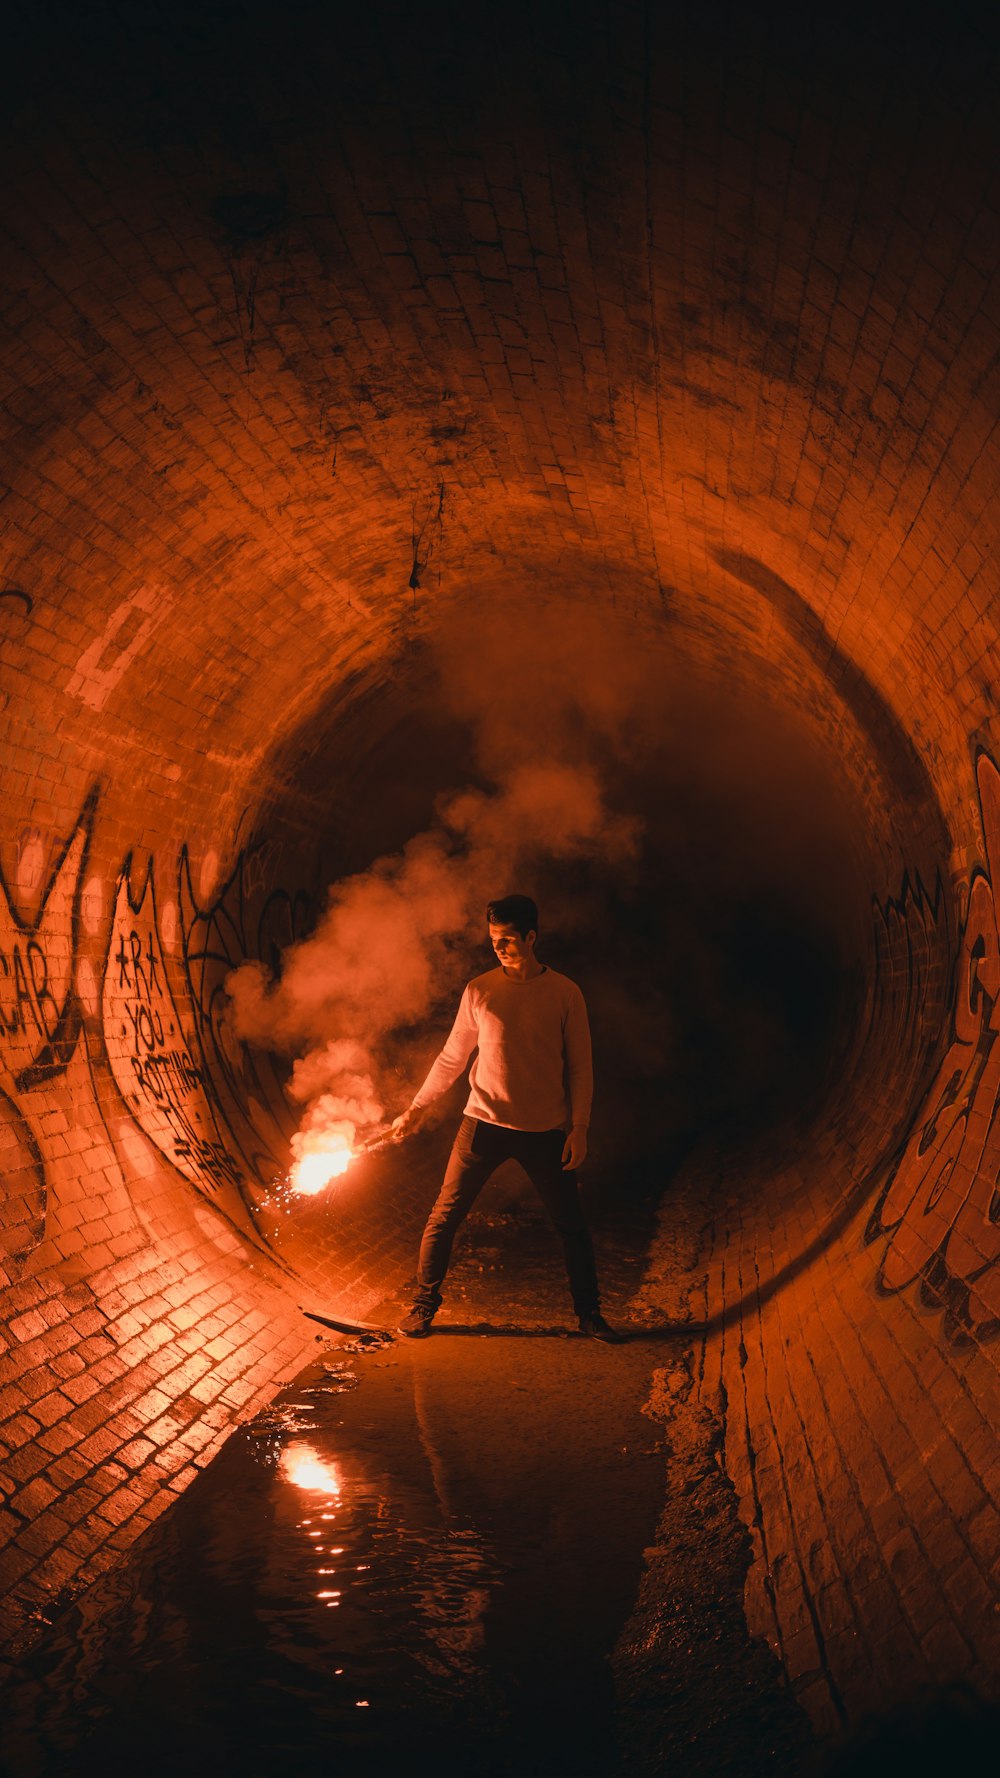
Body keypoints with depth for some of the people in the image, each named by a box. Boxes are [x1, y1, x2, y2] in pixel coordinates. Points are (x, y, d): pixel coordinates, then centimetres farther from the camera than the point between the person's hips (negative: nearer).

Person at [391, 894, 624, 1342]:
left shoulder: (564, 993, -2)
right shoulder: (479, 991, 0)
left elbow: (580, 1066, 1)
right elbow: (452, 1058, 8)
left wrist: (578, 1128, -5)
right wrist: (415, 1109, 5)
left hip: (544, 1131, 0)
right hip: (484, 1123, 1)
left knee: (571, 1225, 7)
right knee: (444, 1217, 0)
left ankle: (589, 1313, 23)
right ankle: (424, 1305, 18)